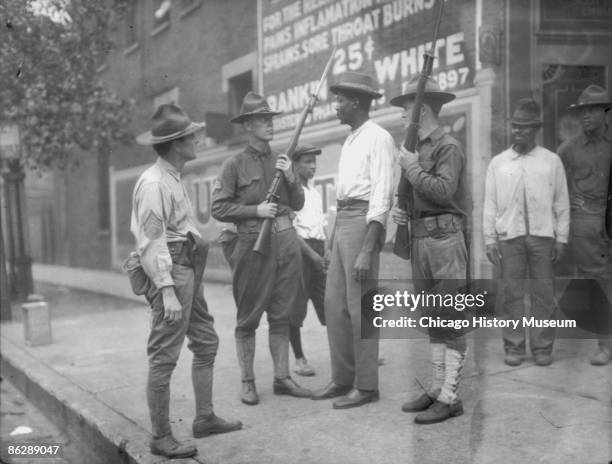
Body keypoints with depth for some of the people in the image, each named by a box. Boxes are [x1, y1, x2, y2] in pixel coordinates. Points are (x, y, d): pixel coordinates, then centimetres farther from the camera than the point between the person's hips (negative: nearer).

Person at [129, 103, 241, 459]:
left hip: (189, 269, 11)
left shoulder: (173, 178, 17)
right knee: (164, 357, -3)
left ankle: (205, 418, 27)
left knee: (206, 342, 15)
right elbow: (152, 241, -19)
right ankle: (161, 437, 8)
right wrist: (167, 290, -23)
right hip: (170, 271, -11)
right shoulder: (153, 183, -14)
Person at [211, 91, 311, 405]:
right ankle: (248, 382, 16)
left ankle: (282, 378, 20)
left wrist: (290, 178, -3)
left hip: (286, 241, 4)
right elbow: (219, 208, -5)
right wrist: (255, 210, -14)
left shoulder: (282, 161, 13)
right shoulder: (235, 165, -1)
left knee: (281, 315, 10)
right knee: (248, 318, 4)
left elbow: (298, 204, 14)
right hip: (253, 243, -4)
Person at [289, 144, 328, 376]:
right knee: (296, 306, -1)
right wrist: (312, 254, -15)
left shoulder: (315, 191, 17)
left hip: (318, 251, 7)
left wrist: (325, 253, 7)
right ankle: (299, 359, 9)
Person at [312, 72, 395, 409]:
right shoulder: (350, 140, 18)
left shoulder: (378, 138, -9)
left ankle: (366, 386, 10)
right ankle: (342, 379, 23)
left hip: (363, 221, -9)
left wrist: (366, 251, -21)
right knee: (334, 303, 11)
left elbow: (382, 196, -16)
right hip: (341, 221, 9)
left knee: (360, 307, -3)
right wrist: (335, 242, 16)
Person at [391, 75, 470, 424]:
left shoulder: (448, 147, -7)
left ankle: (450, 398, 4)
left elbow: (443, 191, -22)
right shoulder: (415, 148, 17)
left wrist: (413, 168, -12)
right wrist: (401, 210, 7)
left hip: (444, 238, -8)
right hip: (419, 238, 9)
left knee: (449, 321, -4)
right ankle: (438, 388, 24)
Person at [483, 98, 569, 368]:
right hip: (509, 235, 0)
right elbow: (490, 204, 7)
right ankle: (513, 347, 10)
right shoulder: (498, 163, 9)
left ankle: (542, 347, 12)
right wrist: (490, 240, 2)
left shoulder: (551, 161, 8)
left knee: (543, 293, 2)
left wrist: (561, 238, 2)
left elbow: (561, 203, 7)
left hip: (543, 235, 0)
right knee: (512, 293, 1)